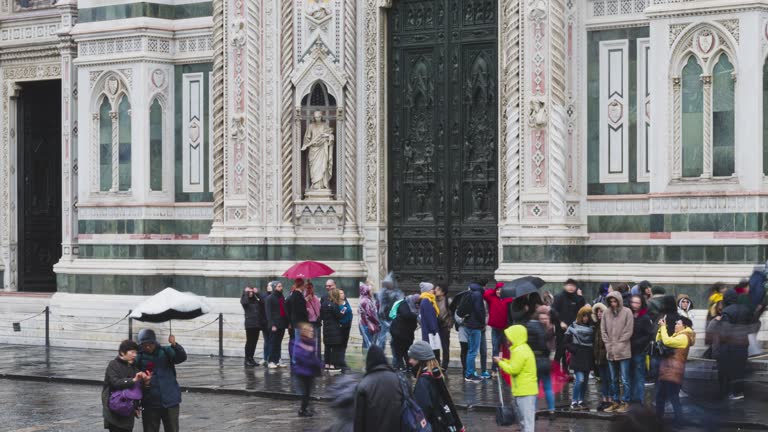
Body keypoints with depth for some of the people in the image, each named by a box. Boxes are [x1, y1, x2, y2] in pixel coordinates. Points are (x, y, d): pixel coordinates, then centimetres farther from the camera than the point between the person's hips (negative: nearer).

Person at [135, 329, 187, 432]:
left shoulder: (165, 352, -2)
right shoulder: (139, 358, 0)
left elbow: (182, 357, -18)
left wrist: (174, 345, -37)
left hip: (170, 401, -1)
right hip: (150, 404, 1)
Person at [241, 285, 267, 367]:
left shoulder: (256, 301, 12)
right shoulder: (244, 300, 3)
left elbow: (263, 302, -5)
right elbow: (245, 302, -19)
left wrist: (257, 294, -3)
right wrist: (246, 293, -9)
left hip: (257, 324, 4)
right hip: (249, 324, -4)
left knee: (254, 342, 6)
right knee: (249, 341, -2)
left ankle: (251, 358, 14)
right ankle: (247, 359, 3)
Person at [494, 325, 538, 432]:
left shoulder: (519, 351, -17)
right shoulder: (524, 348, 17)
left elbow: (513, 370, -19)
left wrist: (500, 362, -6)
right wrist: (504, 361, 10)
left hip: (524, 391, -11)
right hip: (527, 390, 11)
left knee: (527, 419, -10)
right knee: (524, 419, 19)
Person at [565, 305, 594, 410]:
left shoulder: (591, 327, 8)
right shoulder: (573, 326, 0)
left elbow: (594, 341, 11)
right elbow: (566, 342, 1)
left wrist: (593, 352, -3)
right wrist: (573, 350, -9)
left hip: (588, 357, 4)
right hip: (578, 357, -4)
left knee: (585, 381, 8)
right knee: (580, 379, -14)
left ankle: (581, 401, 18)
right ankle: (574, 402, -9)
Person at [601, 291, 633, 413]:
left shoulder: (627, 312, -6)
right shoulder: (607, 313, 5)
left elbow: (628, 331, -7)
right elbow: (603, 330, 8)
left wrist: (619, 344, -10)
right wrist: (608, 344, -2)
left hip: (623, 351, -4)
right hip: (610, 352, 5)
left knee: (625, 379, -2)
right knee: (613, 379, 12)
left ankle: (625, 402, 5)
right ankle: (616, 402, 21)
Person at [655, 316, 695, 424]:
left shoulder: (684, 337, -11)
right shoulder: (677, 336, 21)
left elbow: (667, 341, -25)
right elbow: (659, 341, 23)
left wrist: (663, 327, -15)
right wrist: (661, 328, 11)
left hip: (674, 373, -10)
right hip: (666, 371, 10)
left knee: (673, 398, -10)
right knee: (660, 395, 17)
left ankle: (679, 421, -8)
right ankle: (658, 418, 27)